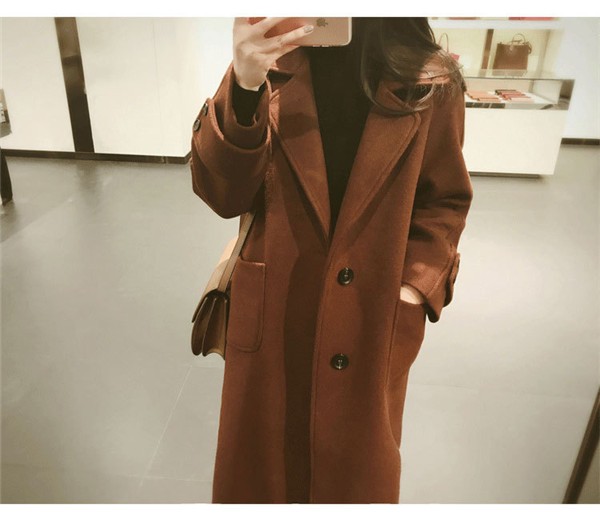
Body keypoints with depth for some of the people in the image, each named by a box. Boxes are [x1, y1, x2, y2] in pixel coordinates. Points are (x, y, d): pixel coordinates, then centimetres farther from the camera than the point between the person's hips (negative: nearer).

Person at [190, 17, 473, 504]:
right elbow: (220, 193, -12)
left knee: (359, 462, 21)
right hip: (275, 314, 1)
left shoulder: (431, 83, -6)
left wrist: (416, 284, -9)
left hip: (372, 320, 0)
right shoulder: (269, 64, -5)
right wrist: (244, 89, -27)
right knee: (265, 459, 21)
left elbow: (445, 201, 4)